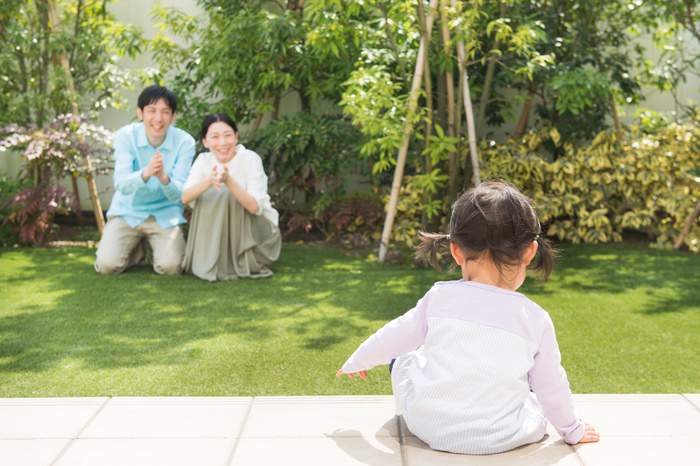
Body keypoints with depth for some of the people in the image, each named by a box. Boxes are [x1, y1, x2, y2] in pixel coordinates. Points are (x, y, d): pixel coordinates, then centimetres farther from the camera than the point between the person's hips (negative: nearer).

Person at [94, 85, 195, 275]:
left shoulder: (185, 142, -14)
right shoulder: (125, 136, -13)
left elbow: (178, 194, -18)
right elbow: (121, 185, -23)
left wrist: (164, 177, -42)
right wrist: (146, 173, -45)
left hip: (165, 215, 0)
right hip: (128, 211, 0)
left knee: (169, 266, -22)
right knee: (107, 265, -19)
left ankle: (160, 247, 15)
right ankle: (137, 250, 16)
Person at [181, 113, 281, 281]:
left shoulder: (251, 159, -17)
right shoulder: (204, 160, -5)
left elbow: (254, 207, -27)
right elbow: (184, 198, -20)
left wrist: (229, 181, -41)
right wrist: (209, 181, -39)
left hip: (260, 228, -4)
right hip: (220, 231, 4)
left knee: (228, 195, -27)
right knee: (206, 195, -21)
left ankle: (241, 264, -16)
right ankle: (211, 263, -6)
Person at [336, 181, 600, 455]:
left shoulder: (439, 298, -9)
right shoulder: (536, 320, -9)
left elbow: (392, 339, 5)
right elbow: (551, 386, 2)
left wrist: (357, 362, 26)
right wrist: (572, 431, 22)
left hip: (428, 428, 0)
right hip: (501, 440, 0)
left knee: (403, 359, 27)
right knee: (535, 392, 27)